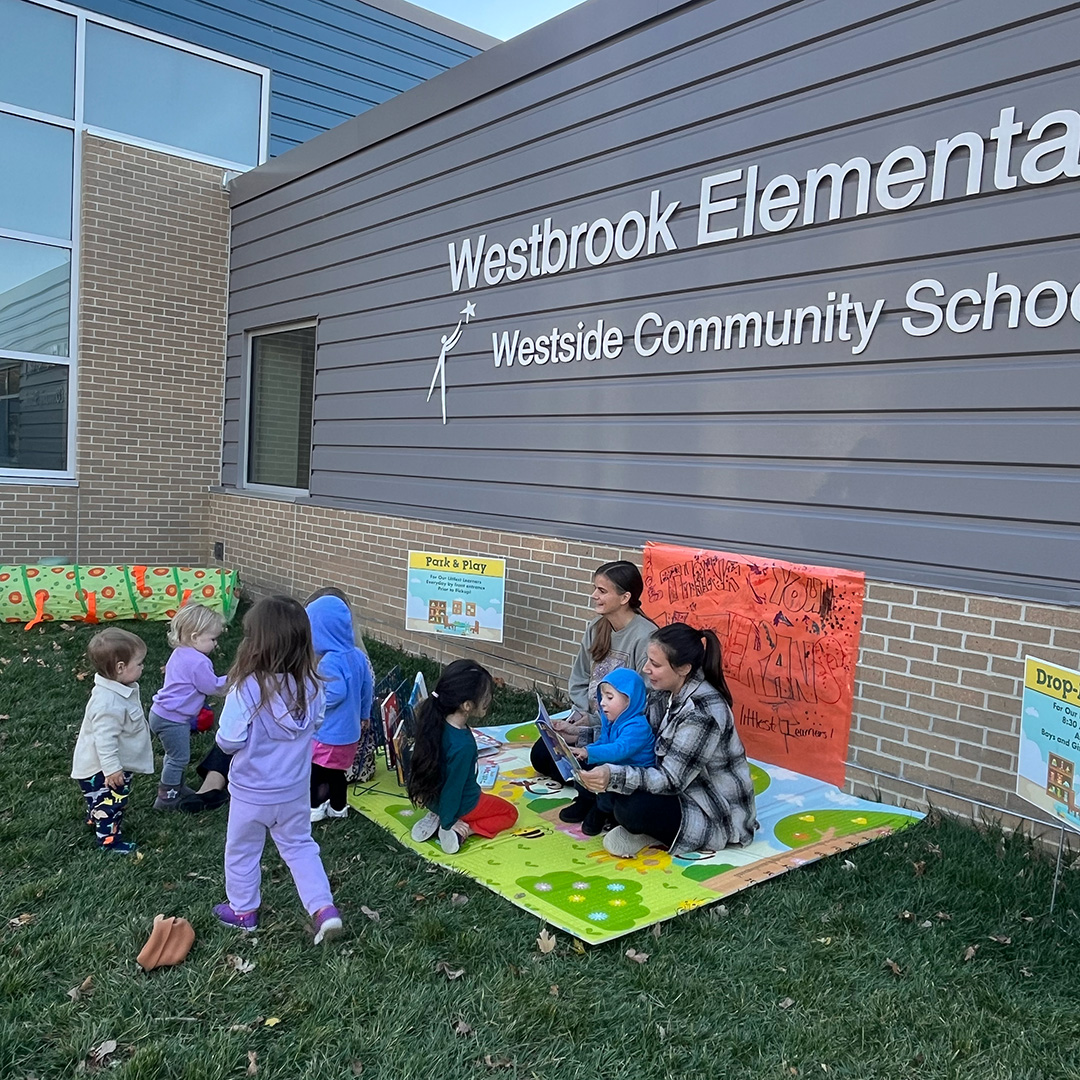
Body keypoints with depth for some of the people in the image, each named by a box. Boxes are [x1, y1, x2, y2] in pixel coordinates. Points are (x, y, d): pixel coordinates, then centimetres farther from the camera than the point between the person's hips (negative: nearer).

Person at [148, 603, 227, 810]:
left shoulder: (179, 654, 7)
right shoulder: (198, 662, -24)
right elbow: (212, 686, -16)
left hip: (162, 713, 10)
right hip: (172, 719, -10)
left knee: (175, 754, 24)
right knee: (179, 757, 2)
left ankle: (176, 787, 38)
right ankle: (166, 798, 11)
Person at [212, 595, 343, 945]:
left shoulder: (246, 690, -28)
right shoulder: (311, 686, -15)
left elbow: (229, 741, -22)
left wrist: (224, 736, 0)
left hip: (251, 792, -3)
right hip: (295, 790, 4)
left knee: (242, 850, 21)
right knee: (300, 846, 22)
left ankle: (243, 910, 39)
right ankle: (324, 909, 13)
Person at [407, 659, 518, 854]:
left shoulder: (437, 724, -13)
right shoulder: (463, 745, -36)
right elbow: (454, 785, -26)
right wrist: (449, 821, -11)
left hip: (433, 799, 7)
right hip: (462, 805, -7)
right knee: (509, 812, 16)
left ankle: (436, 818, 11)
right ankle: (461, 831, -5)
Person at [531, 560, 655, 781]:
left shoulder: (644, 637, -22)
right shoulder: (596, 627, 3)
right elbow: (579, 681, 12)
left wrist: (590, 727, -18)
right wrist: (581, 716, -5)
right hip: (590, 721, 7)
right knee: (540, 754, -6)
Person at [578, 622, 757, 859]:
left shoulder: (702, 712, -29)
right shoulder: (667, 692, -3)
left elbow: (671, 781, -28)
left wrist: (614, 776, -40)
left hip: (718, 813, -8)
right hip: (686, 789, 8)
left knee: (631, 810, -31)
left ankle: (650, 834, -2)